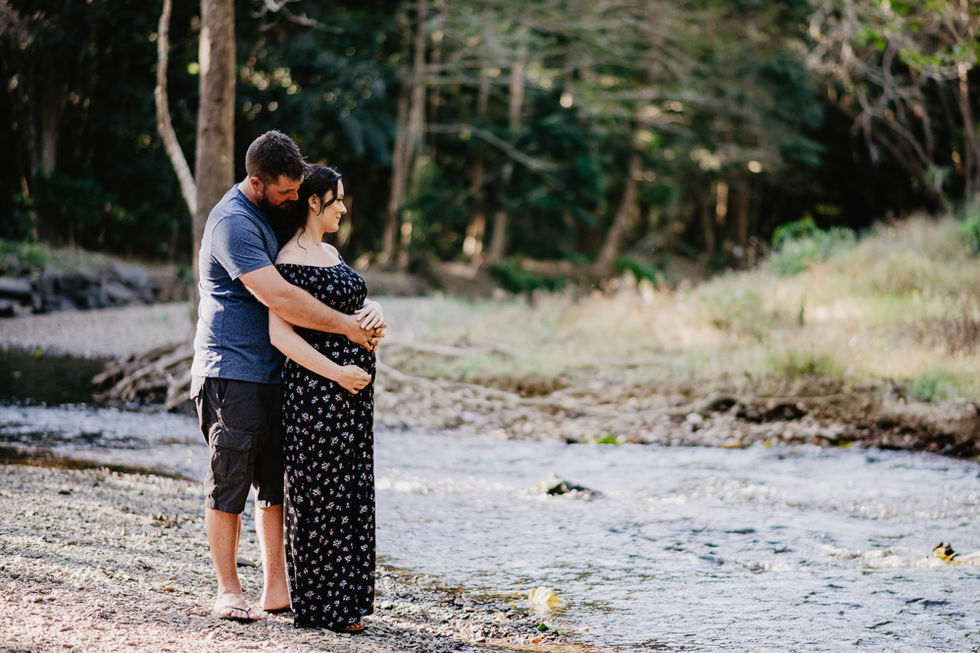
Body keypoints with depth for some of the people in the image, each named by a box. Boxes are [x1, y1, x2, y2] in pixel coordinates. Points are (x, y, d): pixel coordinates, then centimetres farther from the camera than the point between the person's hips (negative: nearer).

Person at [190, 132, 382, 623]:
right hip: (232, 374, -9)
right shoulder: (233, 223, -16)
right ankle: (228, 591, 6)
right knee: (229, 482, -2)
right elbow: (277, 297, -26)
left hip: (270, 374, 9)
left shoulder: (270, 215, 15)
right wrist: (347, 325, -18)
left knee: (275, 483, 9)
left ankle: (276, 587, 14)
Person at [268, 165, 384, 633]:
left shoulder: (330, 253, 15)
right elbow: (280, 334, -18)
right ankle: (318, 607, 6)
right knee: (319, 494, -2)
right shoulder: (290, 260, -11)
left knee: (352, 491, 11)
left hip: (353, 388, 9)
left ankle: (344, 601, 19)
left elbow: (357, 302, 23)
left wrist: (373, 310, -1)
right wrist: (336, 372, -20)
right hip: (315, 386, -9)